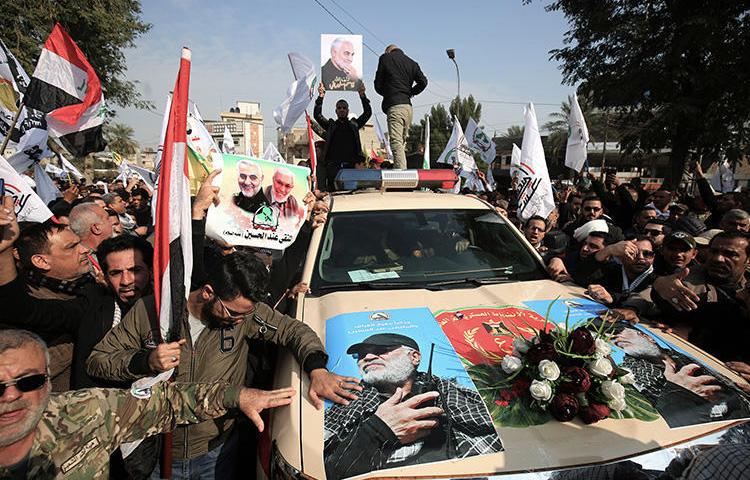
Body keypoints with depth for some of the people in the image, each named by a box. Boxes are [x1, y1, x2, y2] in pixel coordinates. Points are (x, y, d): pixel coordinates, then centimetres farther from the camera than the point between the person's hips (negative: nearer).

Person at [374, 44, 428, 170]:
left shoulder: (385, 58, 6)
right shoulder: (412, 63, 17)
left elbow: (378, 85, 7)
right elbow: (423, 82, 6)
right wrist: (410, 93, 16)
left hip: (394, 106, -6)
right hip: (408, 106, 6)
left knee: (396, 143, -13)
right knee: (402, 143, 14)